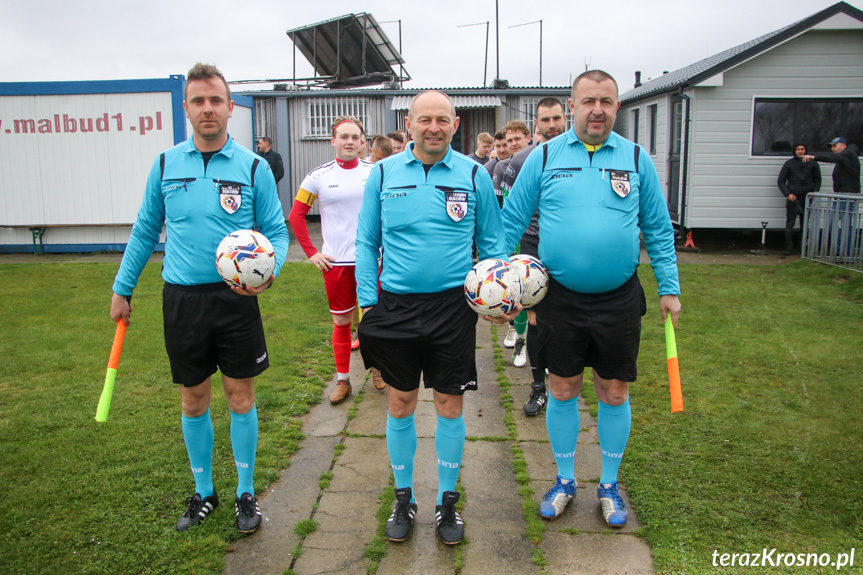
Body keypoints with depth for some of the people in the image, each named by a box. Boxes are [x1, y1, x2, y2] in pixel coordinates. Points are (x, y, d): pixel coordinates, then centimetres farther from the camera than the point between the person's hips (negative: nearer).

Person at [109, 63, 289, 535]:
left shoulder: (253, 167, -2)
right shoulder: (165, 165, 5)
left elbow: (276, 232, 1)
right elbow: (145, 230, 13)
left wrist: (268, 270, -19)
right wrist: (122, 289, 15)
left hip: (235, 298, -2)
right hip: (182, 299, 2)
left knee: (240, 396, 6)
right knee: (193, 399, 11)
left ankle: (246, 493, 24)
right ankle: (203, 492, 30)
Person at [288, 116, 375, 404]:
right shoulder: (319, 175, 0)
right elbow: (296, 215, 5)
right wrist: (311, 252, -1)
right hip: (335, 261, 0)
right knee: (341, 321, 8)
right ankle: (342, 380, 20)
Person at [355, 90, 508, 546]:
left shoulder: (474, 175, 1)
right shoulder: (383, 173, 3)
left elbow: (492, 242, 7)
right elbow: (366, 242, 6)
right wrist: (367, 300, 0)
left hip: (452, 304, 0)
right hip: (396, 305, 1)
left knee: (450, 405, 8)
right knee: (400, 403, 10)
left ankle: (447, 502, 27)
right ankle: (404, 498, 29)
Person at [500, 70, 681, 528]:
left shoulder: (636, 159, 3)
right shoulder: (544, 157, 0)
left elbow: (658, 229, 8)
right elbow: (511, 222, 3)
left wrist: (669, 288, 5)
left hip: (619, 300, 1)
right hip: (559, 298, 0)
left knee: (614, 393, 10)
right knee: (562, 390, 10)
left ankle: (609, 485, 31)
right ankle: (564, 480, 31)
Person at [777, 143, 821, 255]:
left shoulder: (813, 163, 8)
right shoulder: (789, 163, 5)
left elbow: (818, 180, 14)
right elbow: (780, 181, 6)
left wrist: (814, 192, -3)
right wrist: (788, 194, -7)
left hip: (807, 199, 1)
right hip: (792, 198, -1)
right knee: (790, 224, -1)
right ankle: (789, 247, 5)